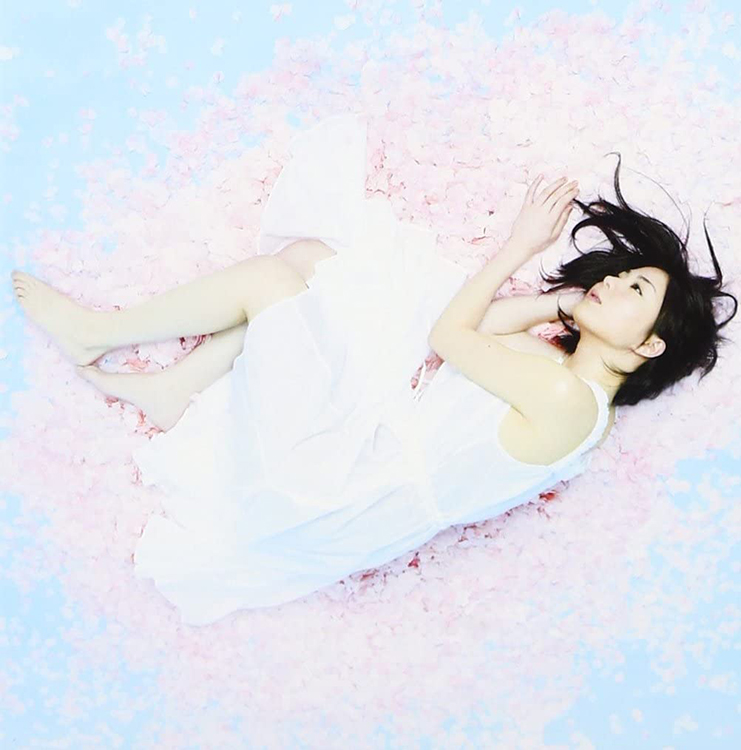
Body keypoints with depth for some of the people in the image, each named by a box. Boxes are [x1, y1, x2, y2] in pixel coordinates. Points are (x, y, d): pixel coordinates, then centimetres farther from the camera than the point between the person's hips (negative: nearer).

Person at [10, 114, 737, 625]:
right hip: (376, 433, 9)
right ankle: (177, 389, 12)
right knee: (306, 258, 4)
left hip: (339, 486, -9)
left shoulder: (564, 397, -19)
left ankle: (92, 333, 13)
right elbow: (468, 332, 8)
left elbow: (449, 335, -12)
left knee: (268, 274, -6)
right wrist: (557, 300, 3)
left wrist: (522, 246, -4)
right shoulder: (560, 373, 9)